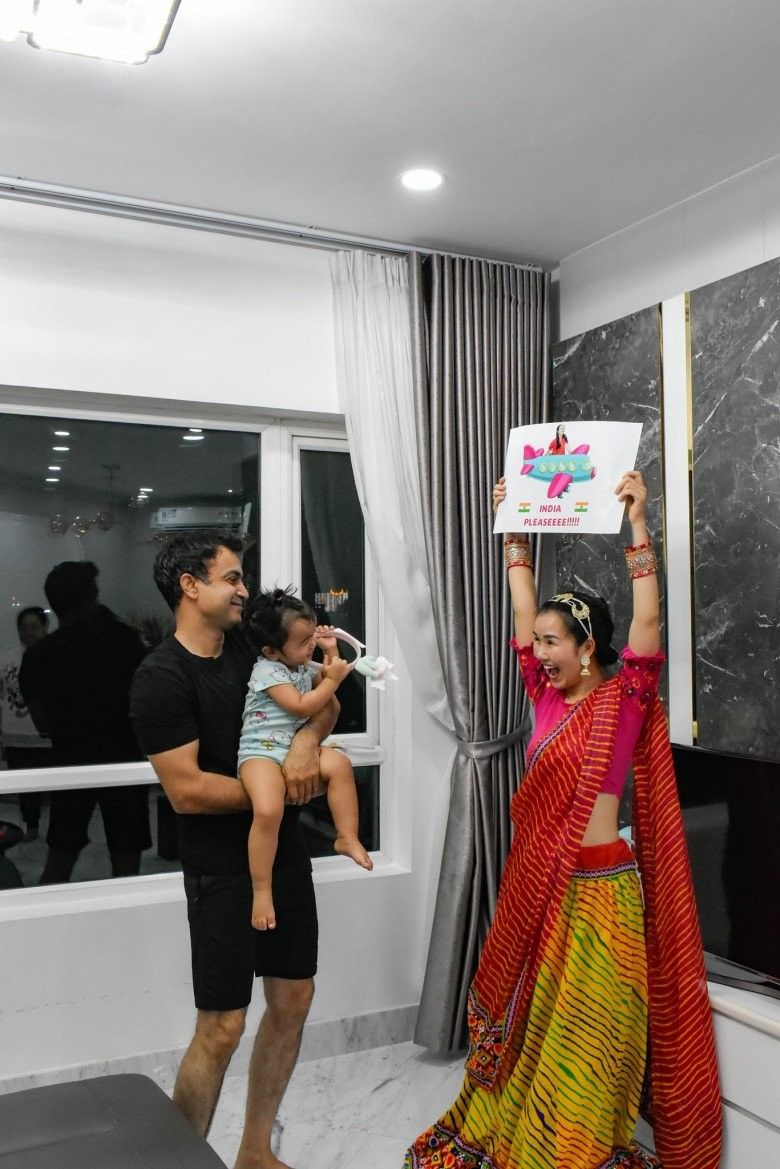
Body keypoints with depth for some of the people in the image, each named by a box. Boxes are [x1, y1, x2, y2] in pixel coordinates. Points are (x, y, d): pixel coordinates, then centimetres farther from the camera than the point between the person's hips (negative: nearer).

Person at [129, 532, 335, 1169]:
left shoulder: (250, 644, 2)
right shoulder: (162, 678, -17)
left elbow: (325, 700, 9)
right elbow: (187, 791, -21)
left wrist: (307, 741, -13)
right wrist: (282, 789, -13)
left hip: (284, 849, 7)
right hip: (222, 868, -7)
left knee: (294, 998, 14)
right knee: (222, 1027, -2)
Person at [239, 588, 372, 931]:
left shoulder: (301, 665, 12)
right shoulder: (267, 670, -12)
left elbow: (324, 683, 28)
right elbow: (302, 706, -17)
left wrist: (331, 651, 13)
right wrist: (333, 679, -8)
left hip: (297, 748, 8)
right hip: (262, 752, -8)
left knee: (339, 763, -19)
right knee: (268, 811, -31)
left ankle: (347, 837, -5)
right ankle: (261, 890, -16)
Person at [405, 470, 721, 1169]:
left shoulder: (624, 701, -10)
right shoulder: (550, 696, 5)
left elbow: (648, 621, -23)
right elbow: (525, 611, 9)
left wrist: (637, 524, -27)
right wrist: (516, 530, 11)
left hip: (595, 887, -6)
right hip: (538, 877, 7)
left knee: (582, 1029, 6)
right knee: (525, 1010, 18)